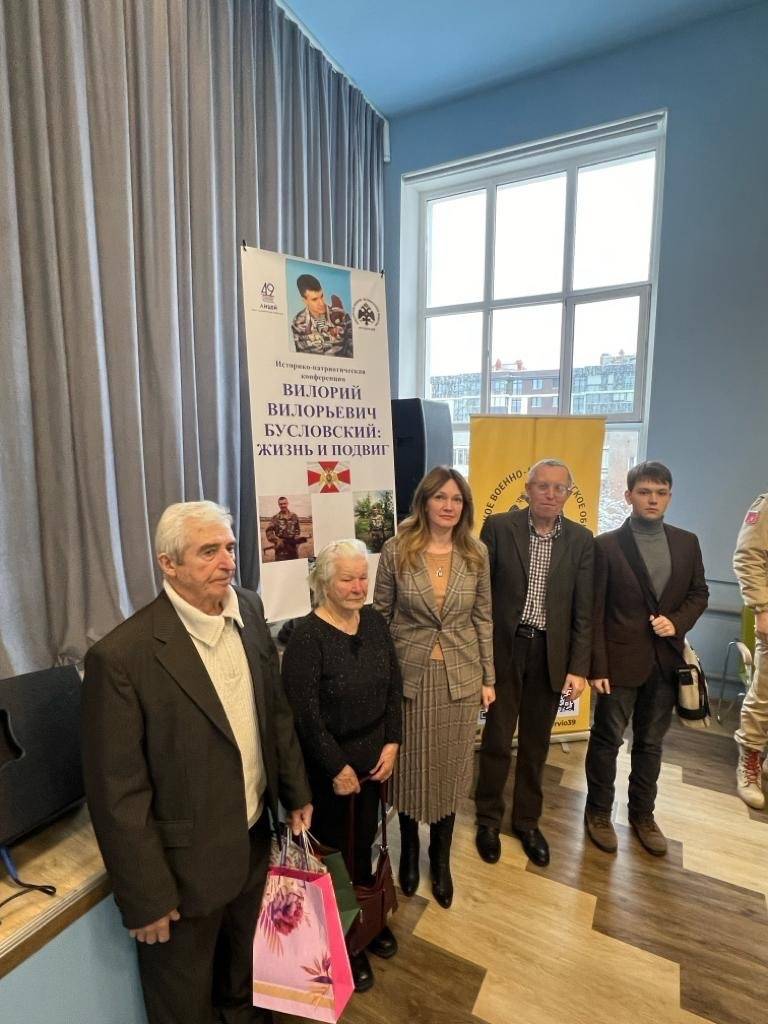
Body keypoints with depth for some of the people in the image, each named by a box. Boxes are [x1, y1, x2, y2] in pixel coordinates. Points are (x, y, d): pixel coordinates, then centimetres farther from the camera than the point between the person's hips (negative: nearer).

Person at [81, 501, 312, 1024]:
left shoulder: (249, 609, -7)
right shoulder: (122, 656, -26)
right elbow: (118, 792, -19)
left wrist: (296, 791, 6)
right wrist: (147, 897, -12)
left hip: (256, 840, 6)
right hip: (188, 864, -5)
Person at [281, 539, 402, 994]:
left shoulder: (374, 620, -3)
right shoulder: (307, 635, -21)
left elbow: (394, 685, 3)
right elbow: (304, 712, -19)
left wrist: (393, 742, -2)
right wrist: (338, 768, -13)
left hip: (374, 752, 5)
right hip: (328, 761, -5)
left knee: (365, 840, 20)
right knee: (337, 849, 14)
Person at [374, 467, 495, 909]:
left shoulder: (476, 554, -3)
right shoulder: (397, 551, -10)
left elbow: (483, 619, 4)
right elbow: (380, 617, -4)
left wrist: (488, 678, 5)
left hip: (461, 676, 2)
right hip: (410, 674, -1)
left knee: (451, 769, 16)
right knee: (410, 767, 15)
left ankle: (441, 858, 41)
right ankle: (409, 849, 44)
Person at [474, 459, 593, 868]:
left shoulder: (580, 539, -2)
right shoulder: (498, 527, -9)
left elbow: (583, 610, 1)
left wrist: (579, 668, -2)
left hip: (551, 653, 2)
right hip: (503, 649, -2)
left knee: (536, 743, 17)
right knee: (496, 739, 12)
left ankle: (527, 820, 40)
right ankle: (488, 819, 36)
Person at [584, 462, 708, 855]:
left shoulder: (687, 542, 3)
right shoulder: (606, 545, -10)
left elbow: (699, 593, 11)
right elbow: (593, 611, -10)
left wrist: (677, 622, -10)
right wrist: (596, 666, -13)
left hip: (666, 660, 4)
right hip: (620, 661, -4)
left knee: (651, 742, 19)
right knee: (607, 739, 11)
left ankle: (642, 814, 38)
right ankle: (598, 812, 31)